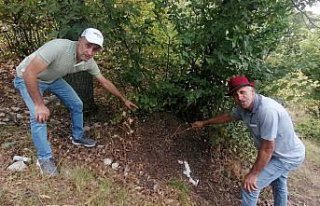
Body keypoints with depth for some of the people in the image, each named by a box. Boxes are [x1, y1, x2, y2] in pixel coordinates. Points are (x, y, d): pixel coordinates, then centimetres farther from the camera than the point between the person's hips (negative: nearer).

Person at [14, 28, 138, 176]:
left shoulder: (88, 62, -19)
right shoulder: (58, 47, -41)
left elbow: (105, 82, -4)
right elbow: (29, 73, -39)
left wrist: (124, 100, 3)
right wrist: (39, 105, -35)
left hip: (53, 79, 6)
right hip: (28, 78, -6)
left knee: (76, 104, 4)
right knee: (39, 116, -20)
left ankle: (78, 137, 27)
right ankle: (44, 158, -1)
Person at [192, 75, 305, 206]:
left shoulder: (267, 110, -37)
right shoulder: (244, 107, -12)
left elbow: (267, 148, -32)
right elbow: (227, 117, 9)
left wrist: (253, 174, -22)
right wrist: (204, 123, 18)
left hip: (288, 157, -8)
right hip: (281, 152, 9)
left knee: (250, 186, -8)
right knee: (279, 185, 32)